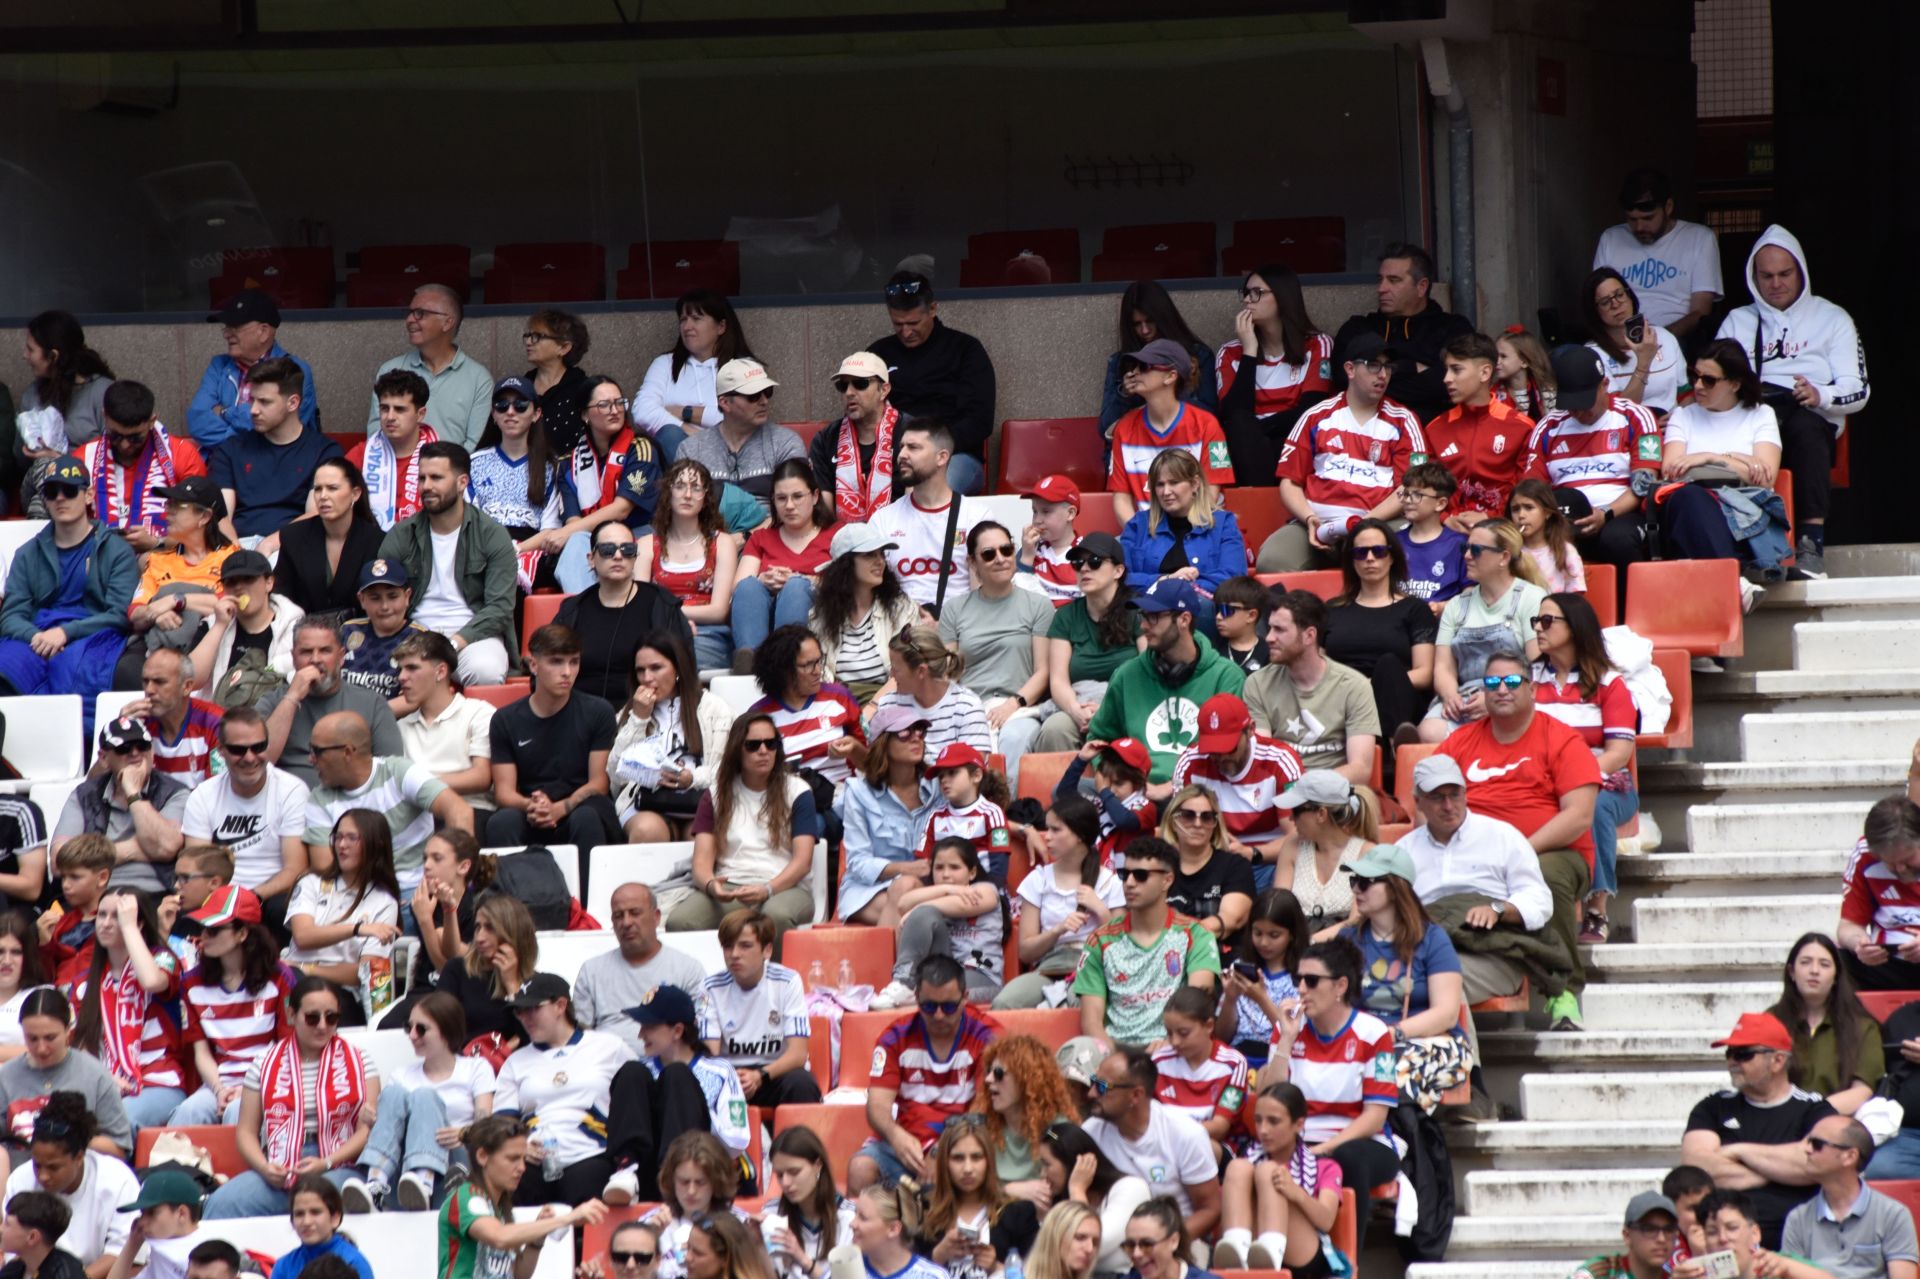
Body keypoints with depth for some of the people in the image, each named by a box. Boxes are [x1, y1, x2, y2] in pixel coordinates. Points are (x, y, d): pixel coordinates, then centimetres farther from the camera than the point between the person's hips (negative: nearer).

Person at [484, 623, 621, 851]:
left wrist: (560, 809, -20)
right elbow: (504, 790, 3)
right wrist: (530, 806, -22)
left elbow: (598, 783, 0)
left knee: (586, 818, -36)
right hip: (531, 823, 1)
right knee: (502, 822, -33)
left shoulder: (598, 713, 6)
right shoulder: (505, 720, 9)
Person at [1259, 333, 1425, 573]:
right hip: (1315, 524, 1)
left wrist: (1364, 522, -12)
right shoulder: (1316, 417, 16)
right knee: (1272, 561, -31)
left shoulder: (1402, 422, 13)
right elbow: (1290, 481, 14)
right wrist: (1310, 519, -7)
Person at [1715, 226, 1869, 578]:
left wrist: (1820, 396, -14)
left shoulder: (1832, 320, 20)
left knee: (1804, 426, -40)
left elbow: (1857, 391, 8)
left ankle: (1812, 543, -47)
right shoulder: (1737, 322, 27)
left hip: (1813, 420, -1)